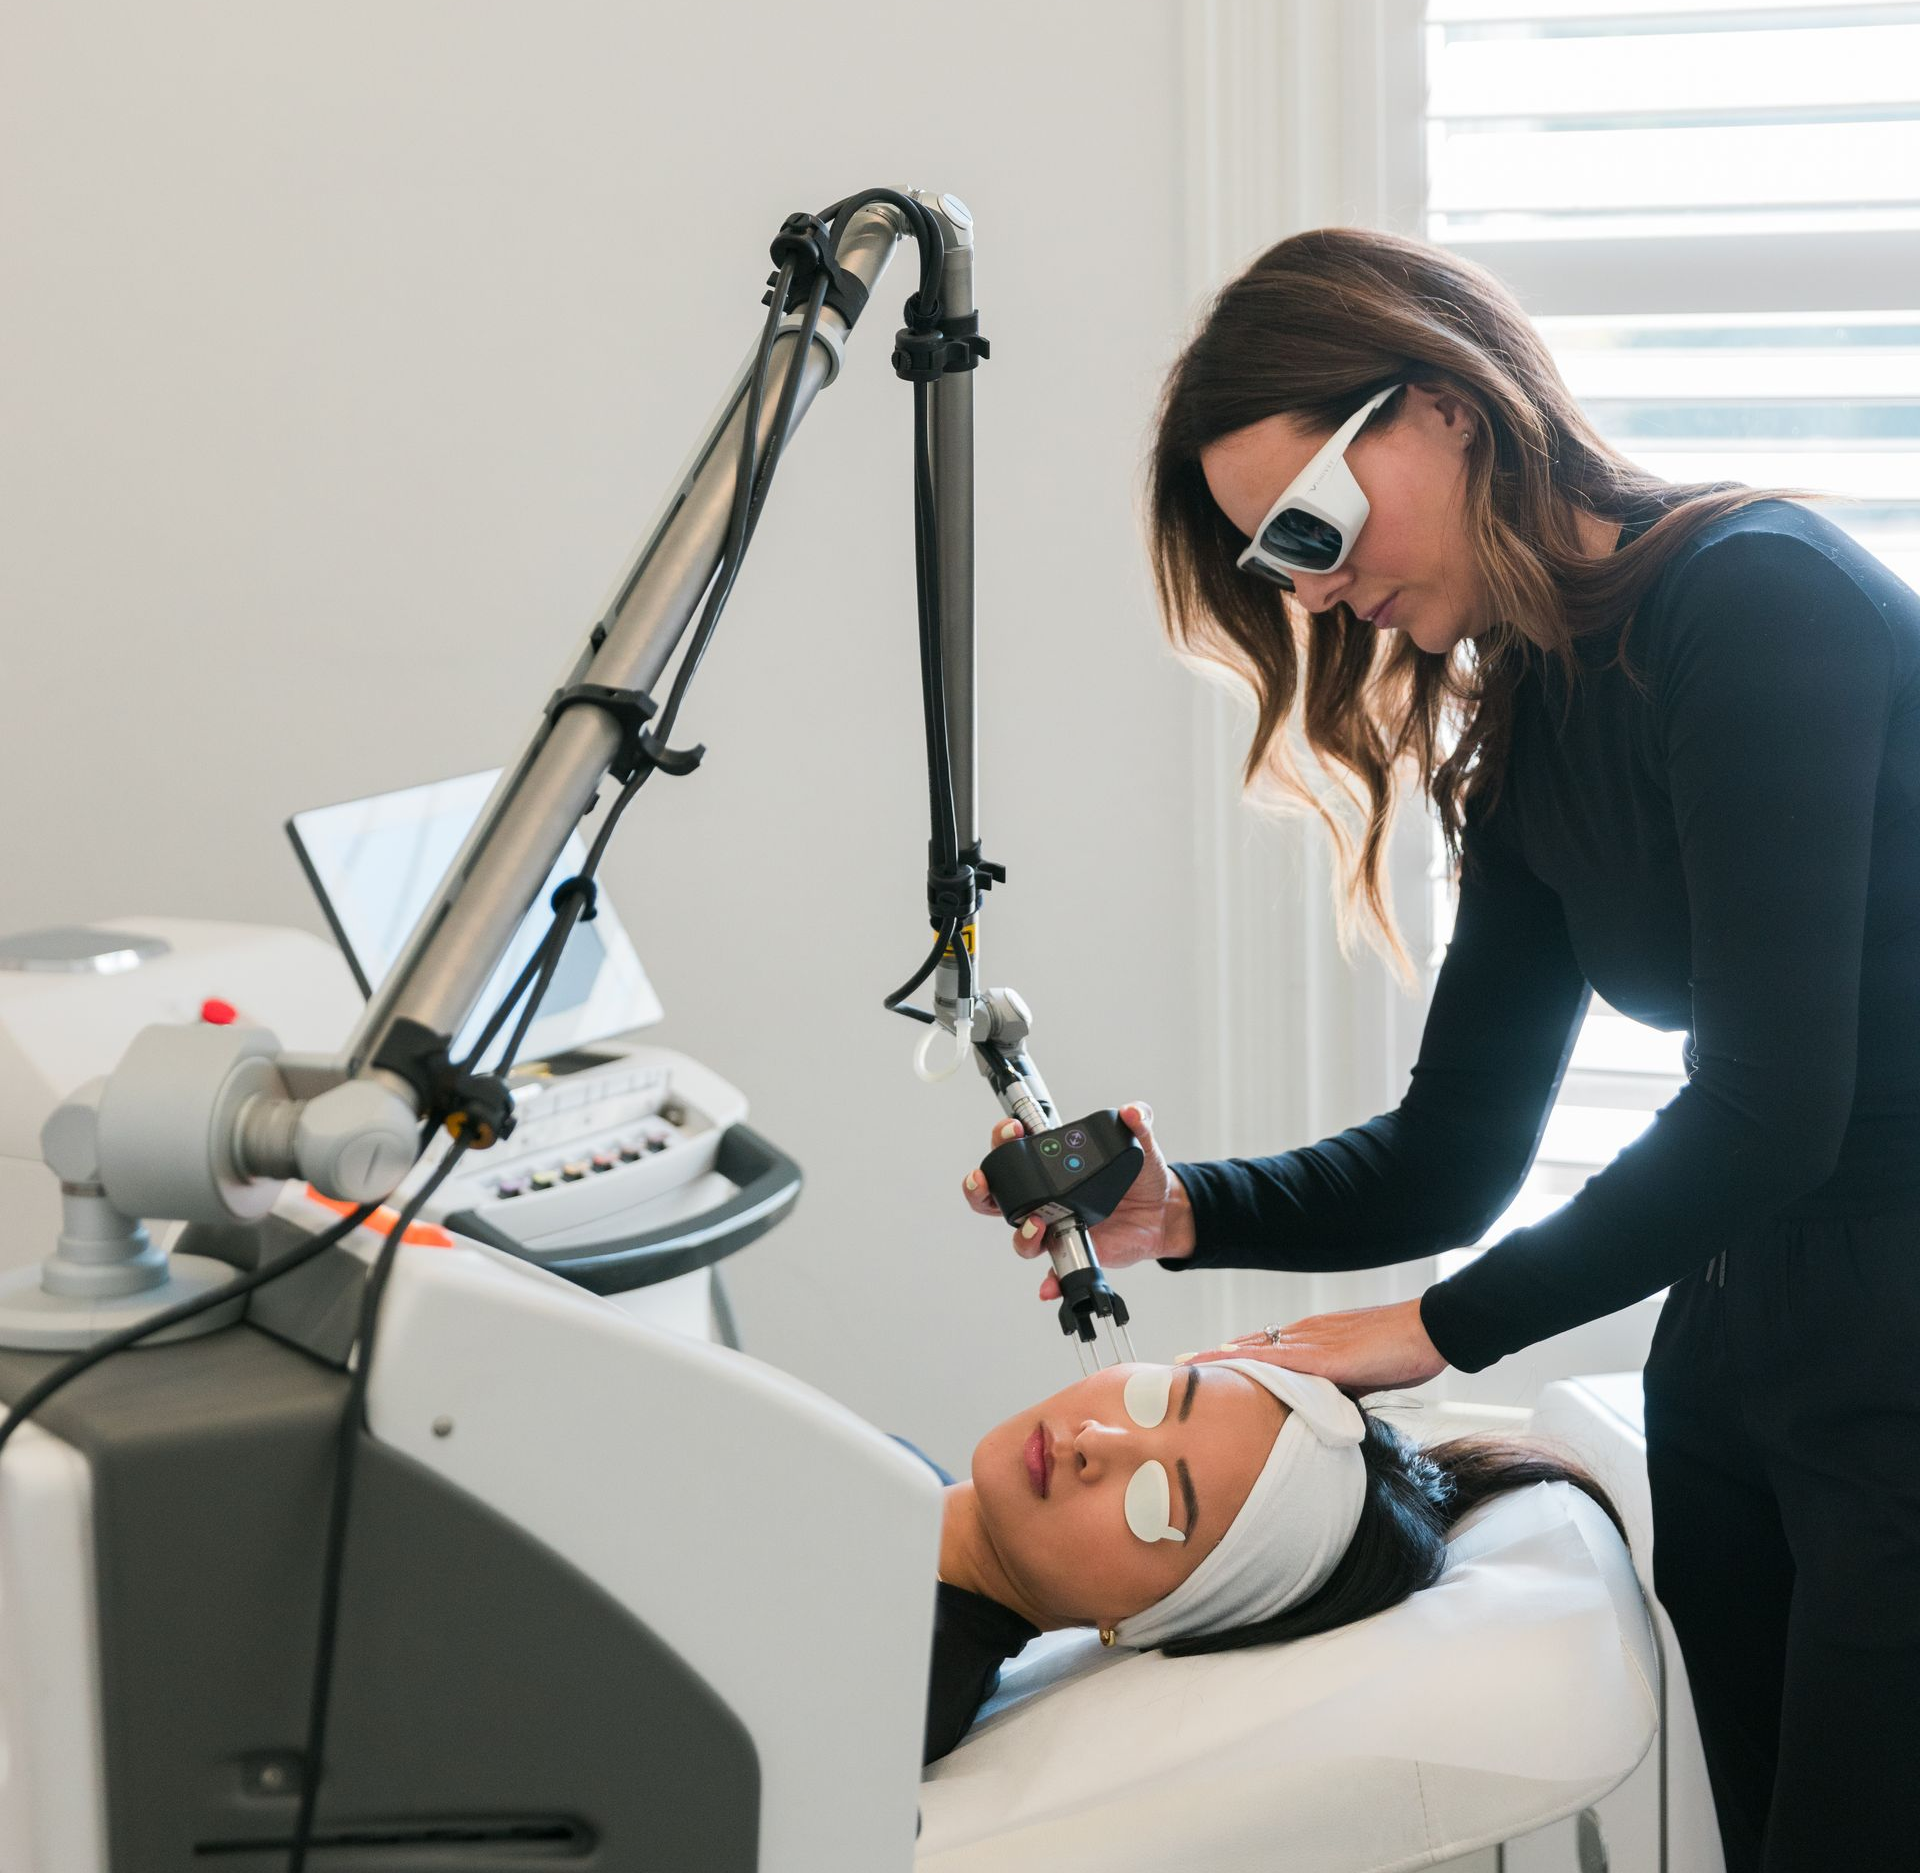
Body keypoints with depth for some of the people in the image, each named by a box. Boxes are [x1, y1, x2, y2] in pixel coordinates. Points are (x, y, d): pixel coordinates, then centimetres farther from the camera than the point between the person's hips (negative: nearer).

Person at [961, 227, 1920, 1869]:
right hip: (1741, 1352, 8)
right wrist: (1184, 1214, -6)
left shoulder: (1756, 598, -14)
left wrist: (1442, 1328, -12)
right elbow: (1455, 1154, 11)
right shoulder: (1523, 727, 11)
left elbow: (1767, 1110, -20)